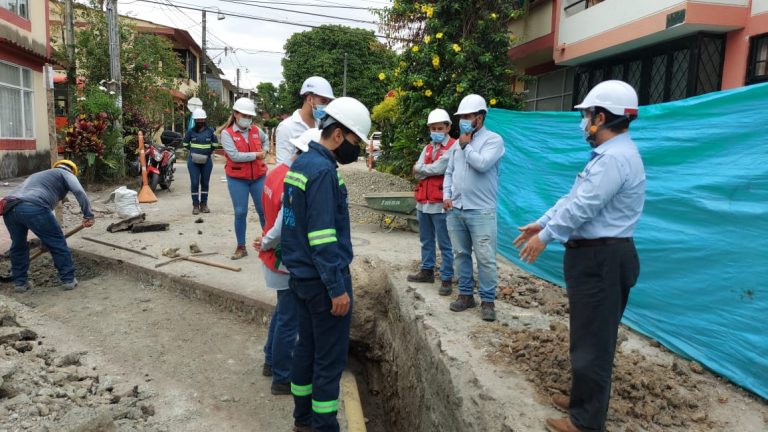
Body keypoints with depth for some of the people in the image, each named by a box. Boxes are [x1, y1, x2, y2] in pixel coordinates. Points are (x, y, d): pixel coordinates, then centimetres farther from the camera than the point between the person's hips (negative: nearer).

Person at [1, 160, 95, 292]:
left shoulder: (37, 175, 44)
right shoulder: (66, 173, 23)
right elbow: (79, 192, -1)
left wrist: (44, 238, 53)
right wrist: (88, 215, -3)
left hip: (8, 208, 7)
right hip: (34, 207, -7)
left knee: (18, 245, 26)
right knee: (57, 243, 10)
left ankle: (19, 282, 32)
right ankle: (68, 279, 16)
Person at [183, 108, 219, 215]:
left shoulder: (210, 130, 1)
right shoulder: (191, 131, 2)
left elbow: (215, 144, 11)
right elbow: (185, 143, 14)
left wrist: (208, 152, 3)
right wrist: (193, 151, 5)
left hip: (206, 161, 1)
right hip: (193, 161, -1)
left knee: (205, 183, 7)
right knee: (194, 183, -4)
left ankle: (204, 204, 18)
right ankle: (195, 205, 5)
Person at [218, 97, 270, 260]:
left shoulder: (256, 130, 5)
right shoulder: (226, 133, -8)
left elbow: (266, 139, 30)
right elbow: (234, 155, -19)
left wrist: (265, 151, 12)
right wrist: (256, 155, -14)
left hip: (258, 177, 3)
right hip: (237, 179, -3)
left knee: (264, 210, 6)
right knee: (240, 213, 1)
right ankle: (241, 247, 13)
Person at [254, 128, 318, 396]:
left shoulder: (277, 172, 1)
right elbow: (281, 230, -27)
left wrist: (267, 243, 5)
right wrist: (265, 244, -9)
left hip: (276, 258, 9)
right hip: (288, 263, -9)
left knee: (282, 312, 26)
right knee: (289, 321, 7)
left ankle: (271, 362, 42)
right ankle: (282, 379, 23)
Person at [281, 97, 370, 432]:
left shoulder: (300, 163, 9)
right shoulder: (322, 170, -20)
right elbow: (323, 237, -24)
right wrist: (337, 288, -20)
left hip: (301, 274, 10)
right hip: (322, 279, -10)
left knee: (307, 347, 19)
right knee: (330, 357, 3)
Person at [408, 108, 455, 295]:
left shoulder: (453, 147, -7)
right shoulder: (428, 148, 15)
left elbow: (438, 169, -18)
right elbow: (417, 172, 5)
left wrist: (421, 169, -2)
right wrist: (431, 170, -11)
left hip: (440, 203, -7)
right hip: (423, 201, 7)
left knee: (445, 244, 0)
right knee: (426, 241, 17)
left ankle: (447, 278, 6)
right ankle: (427, 271, 30)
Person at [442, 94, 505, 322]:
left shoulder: (493, 139, -3)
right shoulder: (459, 143, 15)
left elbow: (482, 164, -21)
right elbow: (449, 172, 19)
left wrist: (466, 146, -6)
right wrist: (446, 196, 4)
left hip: (481, 211, -6)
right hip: (455, 210, 6)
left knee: (485, 258, -4)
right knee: (460, 254, 12)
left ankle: (488, 300, 8)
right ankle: (465, 294, 24)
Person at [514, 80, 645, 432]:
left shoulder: (614, 158, -21)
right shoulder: (610, 154, 15)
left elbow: (581, 208, -22)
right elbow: (573, 198, 18)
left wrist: (545, 237, -11)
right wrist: (541, 223, 17)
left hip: (600, 259, -11)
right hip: (595, 255, 11)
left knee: (592, 340, 0)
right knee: (589, 336, 20)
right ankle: (584, 400, 35)